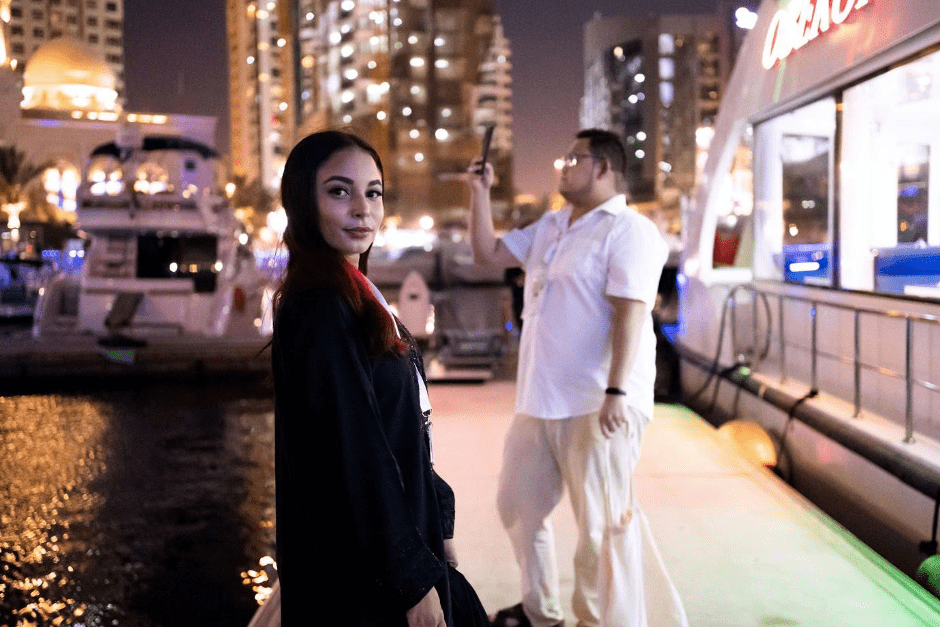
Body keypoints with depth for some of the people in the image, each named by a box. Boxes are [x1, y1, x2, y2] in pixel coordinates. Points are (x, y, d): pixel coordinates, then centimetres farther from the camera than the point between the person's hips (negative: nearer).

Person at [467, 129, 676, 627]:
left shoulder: (627, 231, -11)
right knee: (518, 506, 19)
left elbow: (630, 314, -19)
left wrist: (616, 392, -26)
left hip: (596, 405, -9)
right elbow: (488, 253, 23)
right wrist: (480, 192, 13)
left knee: (599, 525, 0)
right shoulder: (549, 227, 16)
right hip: (539, 400, 9)